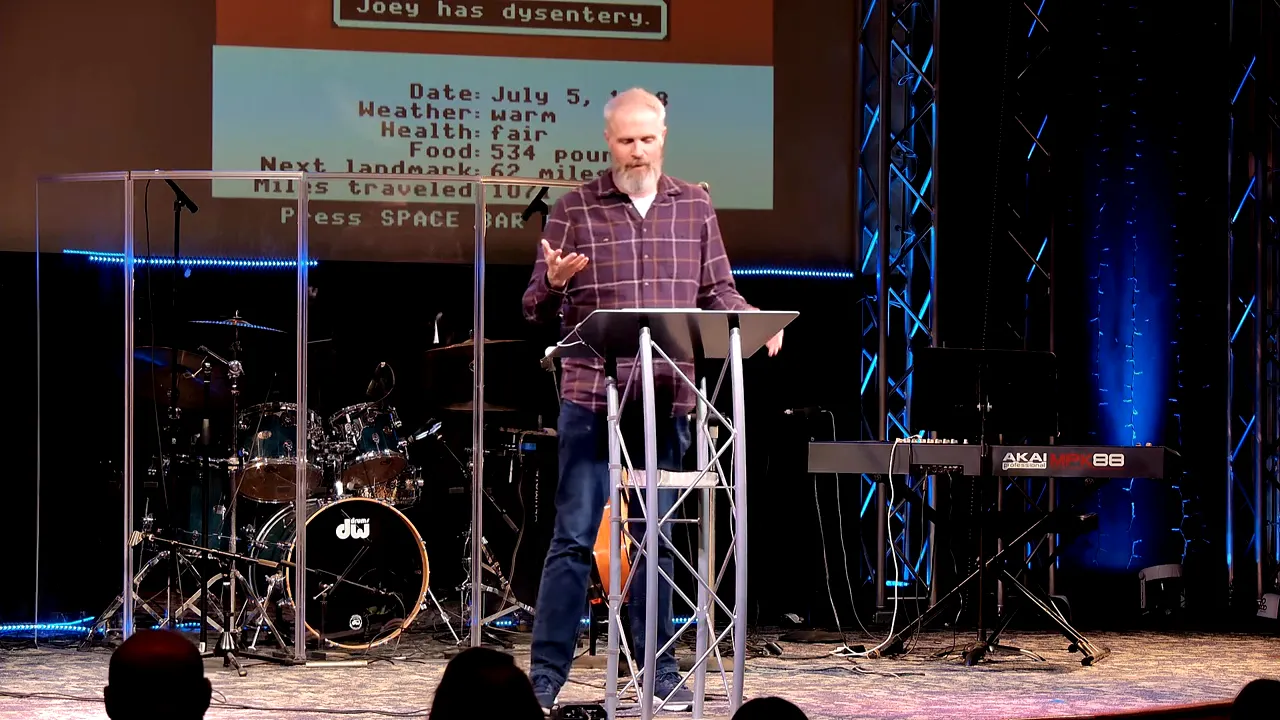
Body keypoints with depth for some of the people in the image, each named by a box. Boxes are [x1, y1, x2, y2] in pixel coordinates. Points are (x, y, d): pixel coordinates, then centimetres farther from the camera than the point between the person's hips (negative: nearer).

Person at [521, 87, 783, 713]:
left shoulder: (694, 208, 9)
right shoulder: (574, 210, 1)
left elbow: (717, 291, 13)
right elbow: (536, 310, 1)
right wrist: (554, 281, -21)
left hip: (667, 398, 3)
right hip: (591, 396, -3)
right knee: (574, 537, -3)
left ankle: (659, 672, 15)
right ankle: (545, 674, 1)